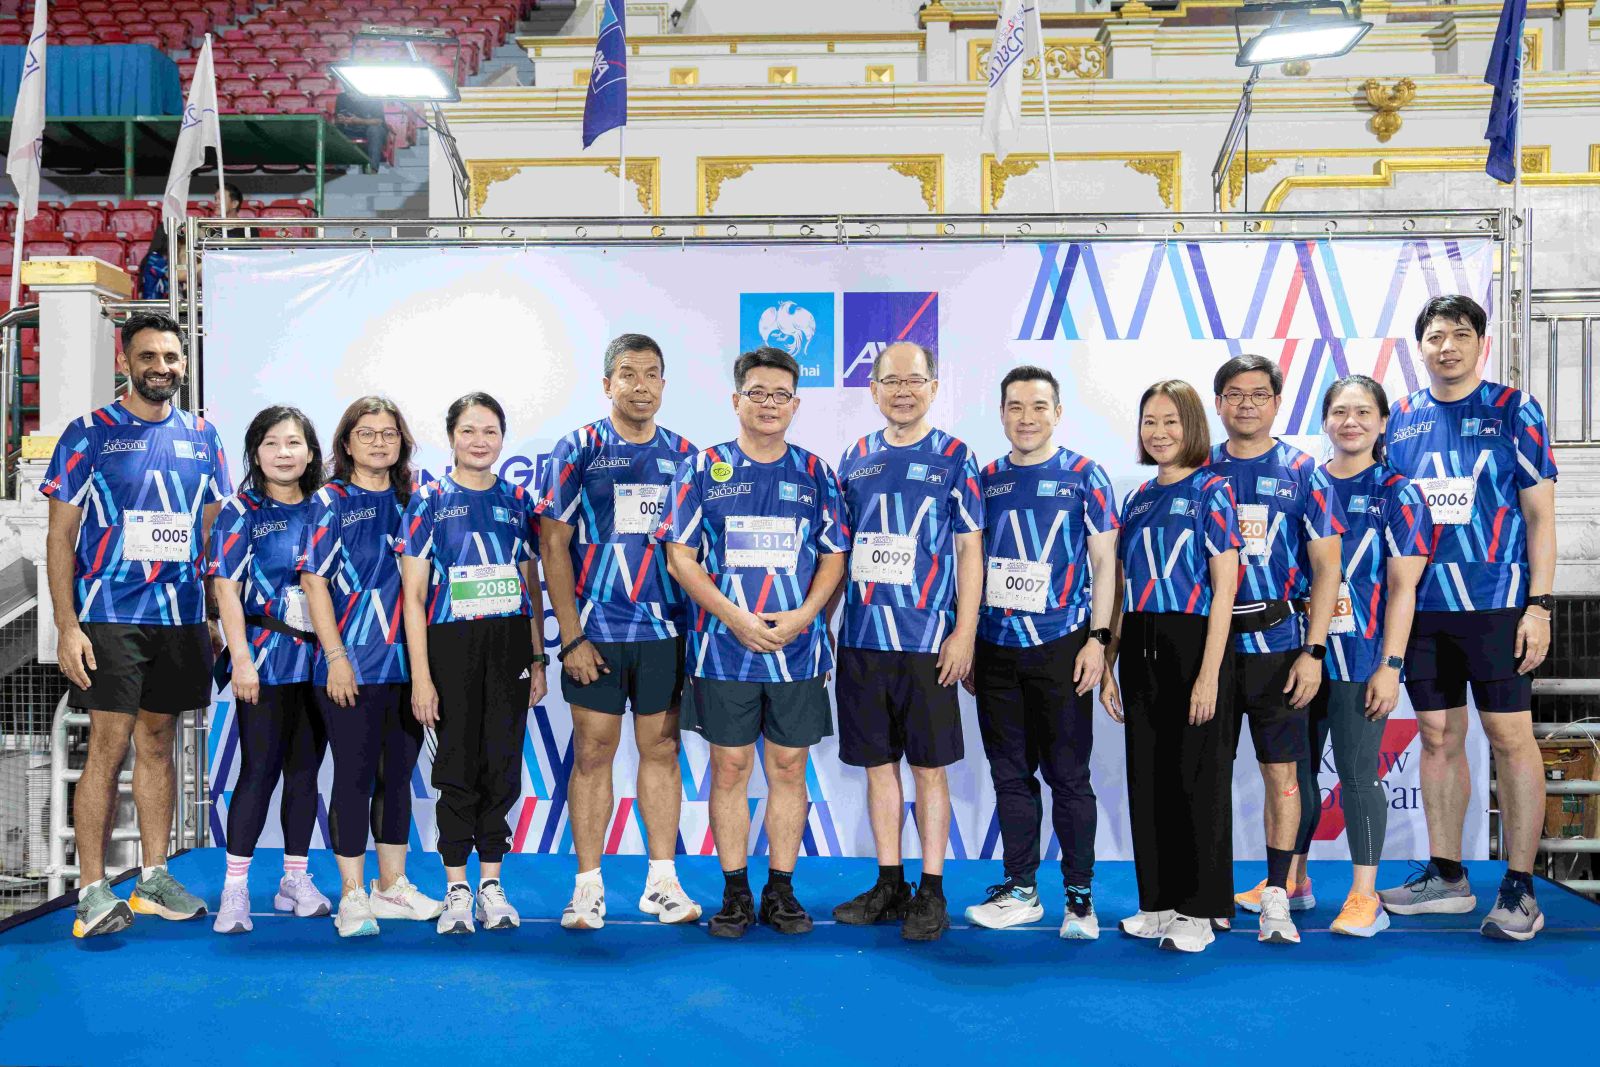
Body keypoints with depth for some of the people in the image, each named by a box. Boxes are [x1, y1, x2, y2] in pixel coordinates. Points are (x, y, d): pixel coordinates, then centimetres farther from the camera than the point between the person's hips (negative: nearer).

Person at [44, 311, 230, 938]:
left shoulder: (200, 436, 10)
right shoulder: (88, 435, -1)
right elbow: (60, 537, -2)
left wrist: (218, 614, 10)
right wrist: (67, 626, -10)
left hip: (181, 616, 4)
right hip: (109, 615, -4)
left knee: (158, 743, 11)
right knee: (109, 746, -7)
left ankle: (154, 879, 19)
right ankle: (92, 892, -1)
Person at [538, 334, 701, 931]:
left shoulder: (683, 454, 8)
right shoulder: (578, 450, -1)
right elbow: (553, 545, -3)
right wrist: (571, 636, -9)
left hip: (667, 632, 3)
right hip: (596, 633, -2)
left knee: (661, 750, 8)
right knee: (593, 753, 2)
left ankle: (662, 881, 17)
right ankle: (588, 886, 11)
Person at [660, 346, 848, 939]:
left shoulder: (816, 474, 8)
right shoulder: (702, 468, 3)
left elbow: (834, 556, 8)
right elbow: (680, 555, -1)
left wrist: (803, 614, -10)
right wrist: (735, 617, -12)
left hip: (798, 648, 2)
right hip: (723, 647, -1)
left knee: (789, 768, 6)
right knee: (729, 769, 4)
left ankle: (781, 890, 17)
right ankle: (735, 892, 15)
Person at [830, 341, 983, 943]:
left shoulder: (954, 458, 1)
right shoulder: (855, 459, 11)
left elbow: (969, 551, -1)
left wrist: (964, 633, -9)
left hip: (927, 640, -4)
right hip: (861, 637, 4)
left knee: (928, 764, 2)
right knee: (878, 762, 9)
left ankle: (932, 892, 12)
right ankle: (889, 886, 20)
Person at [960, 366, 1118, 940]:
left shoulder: (1084, 476, 0)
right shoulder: (985, 480, 10)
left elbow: (1104, 562, -1)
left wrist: (1098, 638, -9)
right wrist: (964, 643, 11)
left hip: (1060, 648, -4)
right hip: (995, 650, 4)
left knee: (1068, 775, 0)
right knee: (1010, 774, 10)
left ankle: (1080, 896, 11)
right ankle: (1020, 891, 20)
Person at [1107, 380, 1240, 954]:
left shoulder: (1211, 491, -5)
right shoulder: (1137, 499, 13)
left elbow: (1223, 589, -10)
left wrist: (1209, 674, -16)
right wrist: (1108, 664, 9)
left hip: (1193, 642, -6)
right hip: (1140, 648, 6)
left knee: (1197, 776, 0)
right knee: (1147, 777, 8)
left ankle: (1201, 910, 9)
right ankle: (1160, 901, 19)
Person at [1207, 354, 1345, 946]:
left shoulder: (1302, 472, 2)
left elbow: (1327, 569, -1)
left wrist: (1313, 651, -9)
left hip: (1276, 644, -2)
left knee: (1281, 768, 1)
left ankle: (1276, 894, 8)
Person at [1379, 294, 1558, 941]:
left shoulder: (1513, 410, 0)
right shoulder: (1402, 419, 10)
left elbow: (1540, 513, -2)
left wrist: (1539, 605, -9)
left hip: (1497, 603, -4)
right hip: (1422, 606, 4)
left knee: (1510, 736, -2)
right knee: (1438, 737, 9)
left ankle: (1519, 887, 6)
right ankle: (1446, 877, 20)